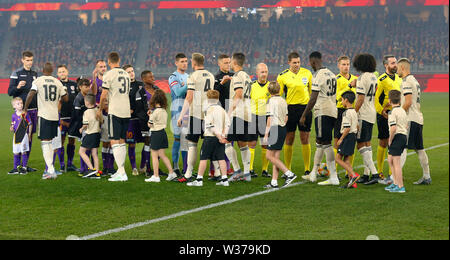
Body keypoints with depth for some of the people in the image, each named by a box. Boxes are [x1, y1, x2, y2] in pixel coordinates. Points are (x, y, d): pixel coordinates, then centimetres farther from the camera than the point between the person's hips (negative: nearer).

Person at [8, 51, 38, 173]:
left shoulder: (34, 74, 15)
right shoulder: (16, 73, -2)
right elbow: (10, 92, -5)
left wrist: (38, 108, 16)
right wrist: (18, 87, -24)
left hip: (33, 110, 5)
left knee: (30, 136, 6)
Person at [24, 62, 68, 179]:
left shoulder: (38, 81, -4)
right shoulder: (58, 82, 8)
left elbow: (31, 95, -15)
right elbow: (65, 98, 10)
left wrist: (25, 108, -1)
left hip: (44, 115, -4)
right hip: (55, 115, 5)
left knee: (45, 142, -5)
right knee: (49, 141, 17)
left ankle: (51, 171, -17)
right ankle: (50, 168, 20)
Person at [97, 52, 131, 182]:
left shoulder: (109, 75, -8)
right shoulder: (126, 75, 13)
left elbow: (104, 95, -8)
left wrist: (100, 109, 8)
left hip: (115, 112, -7)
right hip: (126, 111, 7)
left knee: (115, 141, -7)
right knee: (122, 141, 15)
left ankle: (121, 173, -13)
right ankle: (121, 170, 18)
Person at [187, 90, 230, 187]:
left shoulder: (210, 109, -7)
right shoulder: (222, 110, 12)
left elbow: (210, 125, -16)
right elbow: (227, 123, 9)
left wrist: (218, 136, -14)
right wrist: (222, 135, 3)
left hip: (210, 137, -6)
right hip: (220, 138, 6)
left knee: (203, 158, -1)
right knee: (221, 158, 5)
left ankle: (199, 180, -1)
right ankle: (224, 180, 2)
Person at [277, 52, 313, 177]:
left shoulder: (307, 73, 5)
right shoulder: (282, 76, -1)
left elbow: (312, 91, 15)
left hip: (305, 107, 1)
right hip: (290, 108, -1)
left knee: (305, 140, 2)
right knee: (289, 140, 2)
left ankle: (307, 170, 6)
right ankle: (288, 170, 10)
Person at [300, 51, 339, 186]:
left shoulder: (318, 75, -13)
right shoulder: (331, 74, 15)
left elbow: (313, 99, -15)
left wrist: (304, 115, -8)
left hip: (323, 112, -9)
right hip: (333, 111, 9)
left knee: (325, 143, -7)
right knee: (320, 142, 16)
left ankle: (334, 178, -8)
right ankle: (313, 174, 24)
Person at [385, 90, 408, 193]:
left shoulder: (392, 112, -14)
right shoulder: (403, 111, 13)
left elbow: (393, 128, -23)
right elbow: (406, 126, 19)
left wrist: (390, 140, -13)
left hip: (397, 137, -9)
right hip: (404, 136, 9)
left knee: (396, 162, -4)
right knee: (390, 160, 19)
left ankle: (400, 186, -2)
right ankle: (395, 182, 22)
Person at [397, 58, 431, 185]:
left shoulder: (406, 82, -12)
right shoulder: (414, 80, 18)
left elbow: (408, 103, -19)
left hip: (410, 119, -9)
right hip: (418, 118, 9)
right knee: (419, 149, 12)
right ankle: (426, 177, 15)